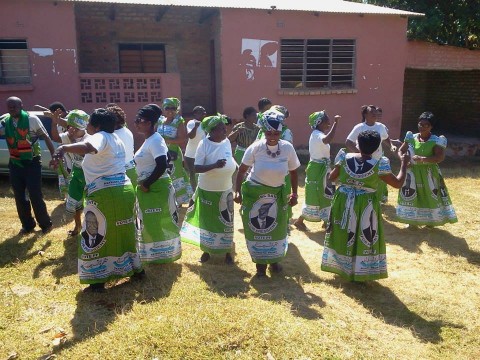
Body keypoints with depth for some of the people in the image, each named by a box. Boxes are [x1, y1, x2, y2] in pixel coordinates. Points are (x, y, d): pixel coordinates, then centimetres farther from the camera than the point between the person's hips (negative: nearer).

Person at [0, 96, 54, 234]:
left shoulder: (32, 119, -10)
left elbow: (46, 137, -8)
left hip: (32, 163, -5)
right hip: (15, 164, 5)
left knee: (35, 196, -2)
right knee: (19, 197, 11)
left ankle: (45, 224, 16)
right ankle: (27, 225, 27)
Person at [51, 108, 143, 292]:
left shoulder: (100, 137, -9)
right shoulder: (116, 139, 18)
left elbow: (88, 147, -34)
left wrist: (63, 148, -45)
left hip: (105, 194, -8)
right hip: (125, 189, 9)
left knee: (94, 237, 4)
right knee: (124, 232, 21)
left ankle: (97, 280, 8)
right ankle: (136, 268, 31)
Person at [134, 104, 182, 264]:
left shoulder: (155, 141, -18)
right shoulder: (149, 140, 12)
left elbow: (162, 166, -28)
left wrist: (146, 184, -22)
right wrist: (144, 184, 11)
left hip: (156, 188, -10)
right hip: (149, 188, 10)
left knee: (158, 223, 1)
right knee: (151, 222, 18)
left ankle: (163, 255, 15)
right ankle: (157, 254, 32)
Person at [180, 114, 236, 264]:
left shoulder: (227, 142, -2)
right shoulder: (204, 144, -17)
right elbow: (197, 168, -21)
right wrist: (215, 165, -33)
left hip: (225, 190, 4)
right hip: (207, 190, -3)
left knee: (226, 222, 11)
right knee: (207, 221, 12)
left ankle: (227, 251, 27)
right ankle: (207, 250, 30)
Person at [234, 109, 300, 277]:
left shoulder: (288, 148, -13)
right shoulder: (255, 147, -17)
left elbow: (294, 171, 0)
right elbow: (242, 170, -9)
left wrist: (294, 193, -4)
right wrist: (238, 191, -14)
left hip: (278, 193, 2)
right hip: (254, 192, -2)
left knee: (277, 228, 15)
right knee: (256, 228, 7)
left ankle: (274, 260, 37)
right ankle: (260, 262, 25)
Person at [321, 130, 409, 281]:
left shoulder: (345, 158, -9)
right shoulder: (378, 165, -16)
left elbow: (332, 177, 1)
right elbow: (398, 183, -8)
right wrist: (404, 164, 5)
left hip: (343, 202, 3)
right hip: (366, 206, -3)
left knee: (343, 234, 18)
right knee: (364, 238, 11)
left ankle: (340, 267, 31)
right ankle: (359, 273, 20)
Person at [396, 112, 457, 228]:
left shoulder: (436, 141, -10)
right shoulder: (411, 138, 0)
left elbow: (440, 157, -22)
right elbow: (401, 150, 7)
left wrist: (422, 159, -32)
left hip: (429, 173, -2)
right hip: (412, 171, 2)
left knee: (431, 195, 4)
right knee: (410, 194, 3)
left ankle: (430, 219, 24)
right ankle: (412, 220, 18)